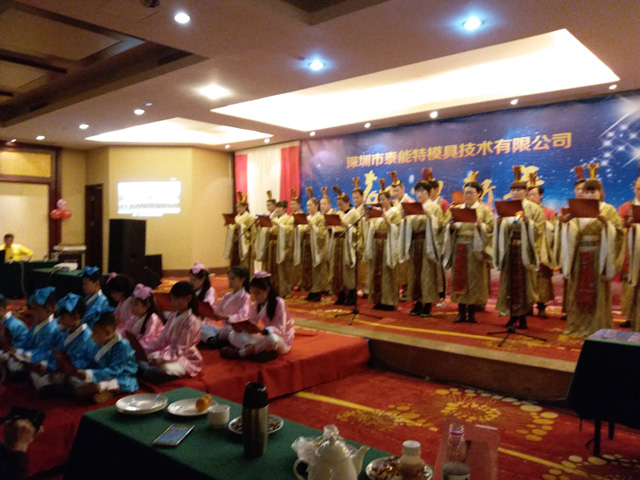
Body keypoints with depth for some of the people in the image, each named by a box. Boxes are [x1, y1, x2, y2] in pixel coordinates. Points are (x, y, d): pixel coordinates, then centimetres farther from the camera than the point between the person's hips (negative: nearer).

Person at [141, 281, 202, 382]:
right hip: (170, 353, 7)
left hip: (186, 359, -7)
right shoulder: (173, 316, 6)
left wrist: (161, 359, -28)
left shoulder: (191, 320, -19)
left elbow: (181, 350, -21)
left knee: (166, 368, -36)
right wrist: (144, 349, -6)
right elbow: (162, 340, 7)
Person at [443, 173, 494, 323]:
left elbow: (490, 229, -2)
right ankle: (461, 312, 8)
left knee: (474, 279, -1)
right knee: (459, 278, 1)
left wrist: (479, 225, -19)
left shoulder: (485, 210, 5)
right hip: (459, 248, 3)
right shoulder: (457, 209, 13)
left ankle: (471, 313, 8)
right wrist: (451, 225, -10)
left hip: (476, 248, -3)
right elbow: (450, 231, 11)